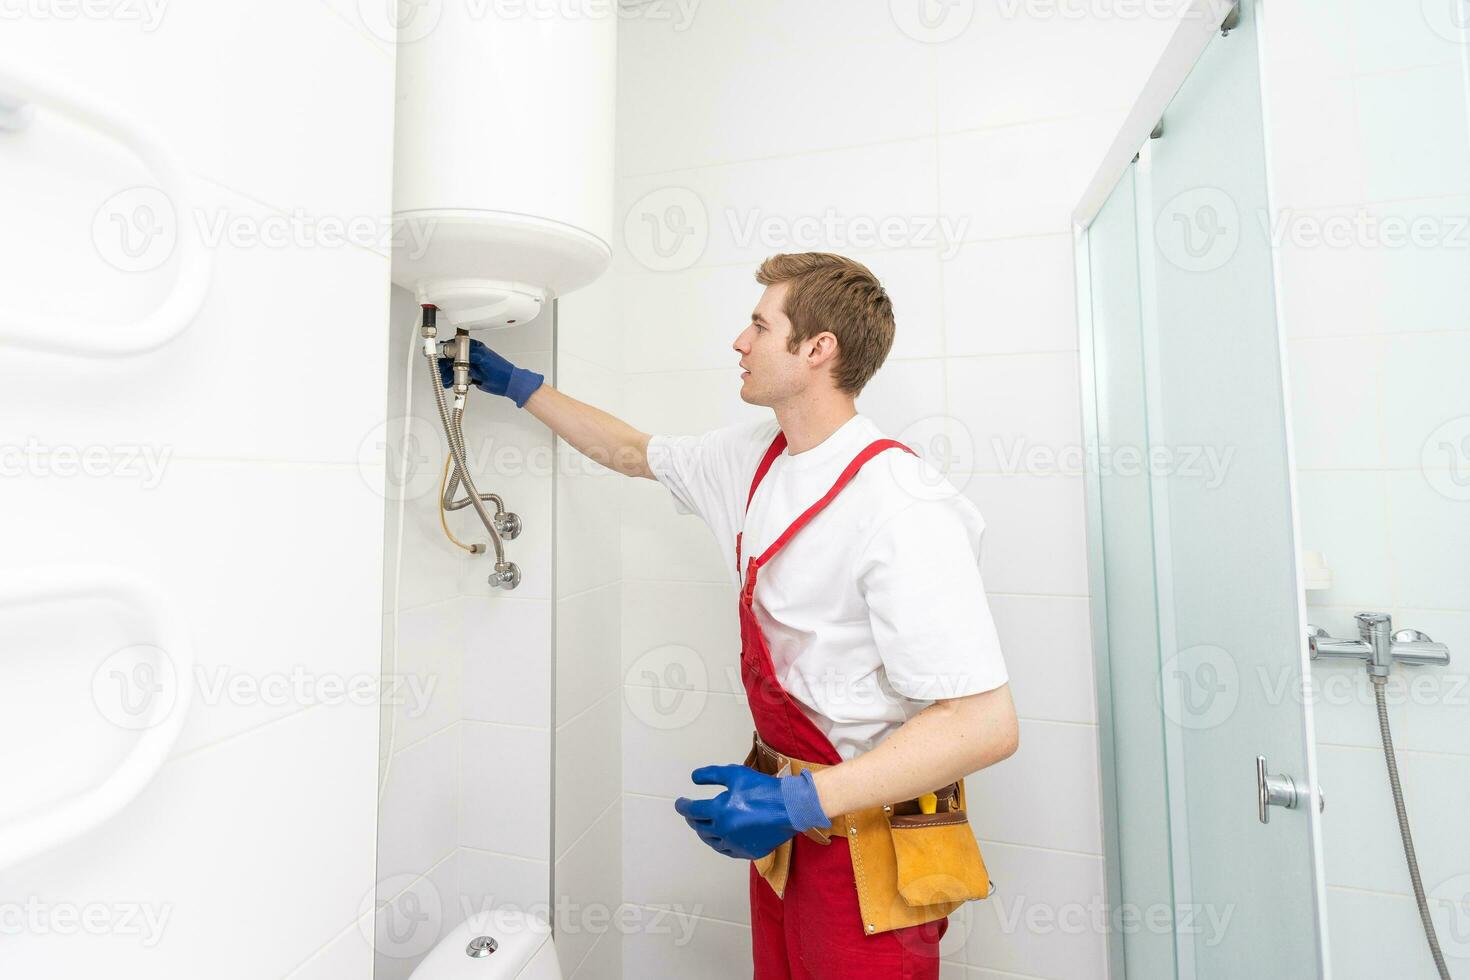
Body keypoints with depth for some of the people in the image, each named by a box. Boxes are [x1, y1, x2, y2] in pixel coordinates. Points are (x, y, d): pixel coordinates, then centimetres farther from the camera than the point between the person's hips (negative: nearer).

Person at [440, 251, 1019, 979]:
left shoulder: (900, 505, -26)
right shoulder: (755, 455, 0)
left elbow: (986, 723, -26)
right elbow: (635, 454, 14)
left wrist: (801, 801, -28)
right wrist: (516, 384, 19)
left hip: (871, 844, -7)